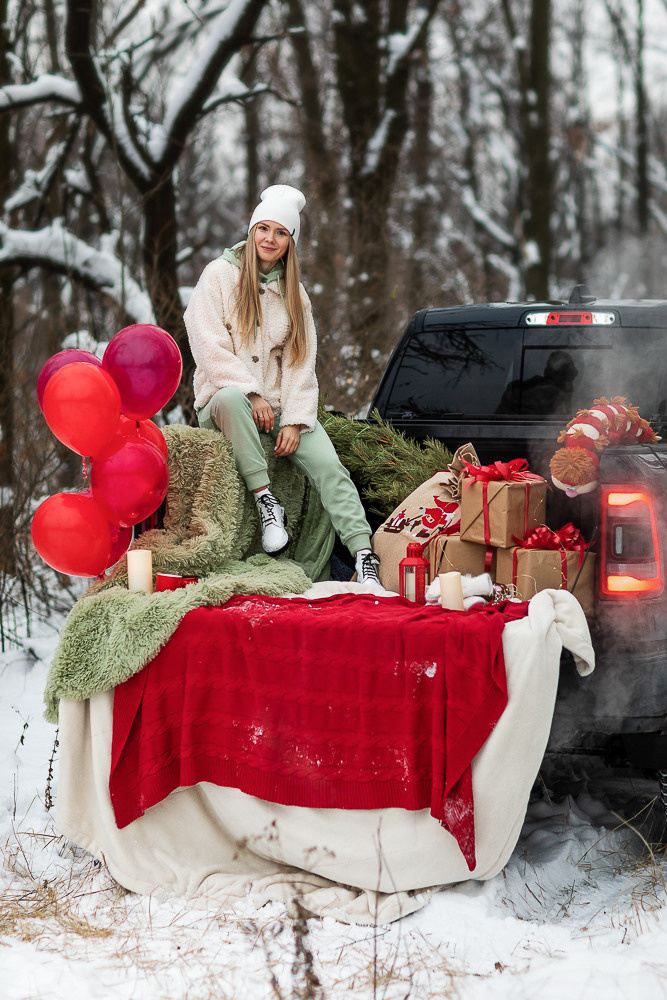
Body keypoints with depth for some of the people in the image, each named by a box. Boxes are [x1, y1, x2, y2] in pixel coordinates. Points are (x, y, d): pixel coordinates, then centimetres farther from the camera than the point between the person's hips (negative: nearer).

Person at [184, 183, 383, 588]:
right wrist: (252, 394, -17)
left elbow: (302, 363, 7)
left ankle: (365, 555, -30)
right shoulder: (220, 274, 2)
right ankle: (266, 500, -34)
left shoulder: (294, 292, 15)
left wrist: (293, 420, -8)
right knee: (232, 398, -41)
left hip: (279, 405, 4)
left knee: (328, 465, -21)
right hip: (223, 399, -3)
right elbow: (211, 349, -7)